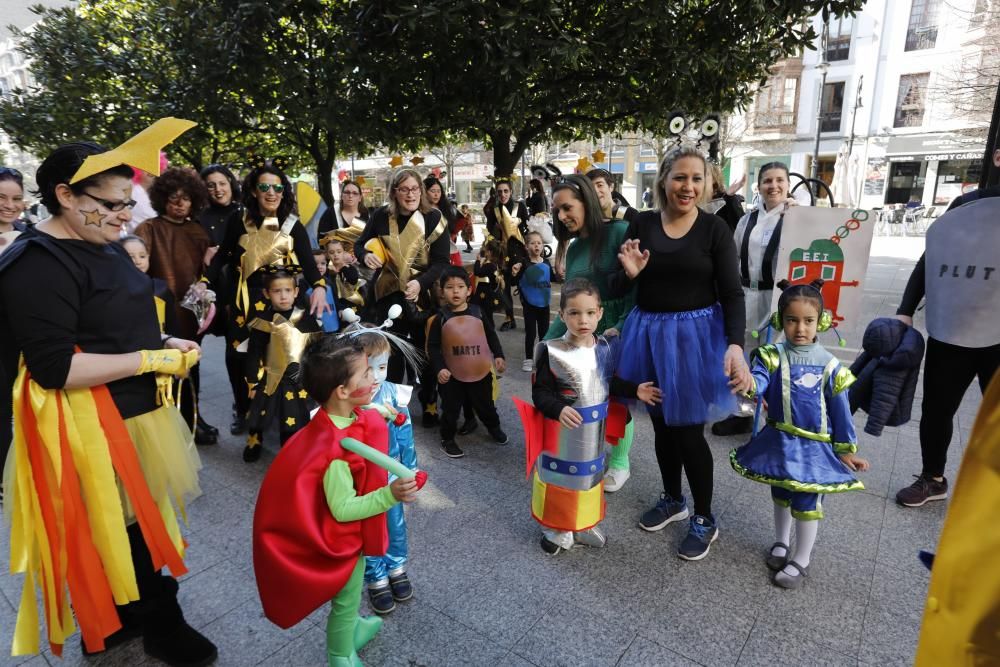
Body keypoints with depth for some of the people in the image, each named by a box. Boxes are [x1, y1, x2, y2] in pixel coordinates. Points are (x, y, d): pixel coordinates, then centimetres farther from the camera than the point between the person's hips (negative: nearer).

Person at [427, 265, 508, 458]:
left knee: (485, 405, 21)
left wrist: (498, 356, -3)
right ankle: (447, 439, 32)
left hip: (481, 372, 2)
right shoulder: (441, 318, -9)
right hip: (452, 375, -2)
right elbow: (433, 346, -7)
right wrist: (439, 368, -17)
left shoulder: (478, 313, -3)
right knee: (451, 409, 11)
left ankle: (494, 428, 47)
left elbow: (491, 336, 7)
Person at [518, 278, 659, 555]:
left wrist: (634, 390, -1)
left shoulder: (605, 348, -3)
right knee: (560, 477, 10)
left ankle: (585, 524, 40)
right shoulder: (551, 351, -19)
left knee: (590, 475, 20)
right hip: (561, 430, -5)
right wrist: (559, 409, -33)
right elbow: (540, 392, -17)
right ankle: (556, 528, 30)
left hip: (593, 430, 5)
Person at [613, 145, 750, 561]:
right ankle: (672, 500, 38)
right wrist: (629, 273, -20)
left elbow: (732, 293, -9)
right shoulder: (641, 224, 0)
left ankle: (705, 519, 24)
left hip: (696, 334, -3)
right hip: (650, 334, 3)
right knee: (662, 424, 15)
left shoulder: (714, 228, -6)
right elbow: (618, 288, 3)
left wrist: (735, 345, -24)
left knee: (689, 430, 3)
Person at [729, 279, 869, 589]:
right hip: (779, 441, 2)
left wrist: (846, 450, 1)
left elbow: (841, 410, -3)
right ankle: (781, 542, 45)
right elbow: (757, 383, -26)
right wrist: (747, 383, -51)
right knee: (781, 495, 21)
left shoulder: (829, 365, -10)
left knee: (806, 502, 5)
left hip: (814, 446, -2)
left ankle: (801, 560, 26)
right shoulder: (772, 356, -9)